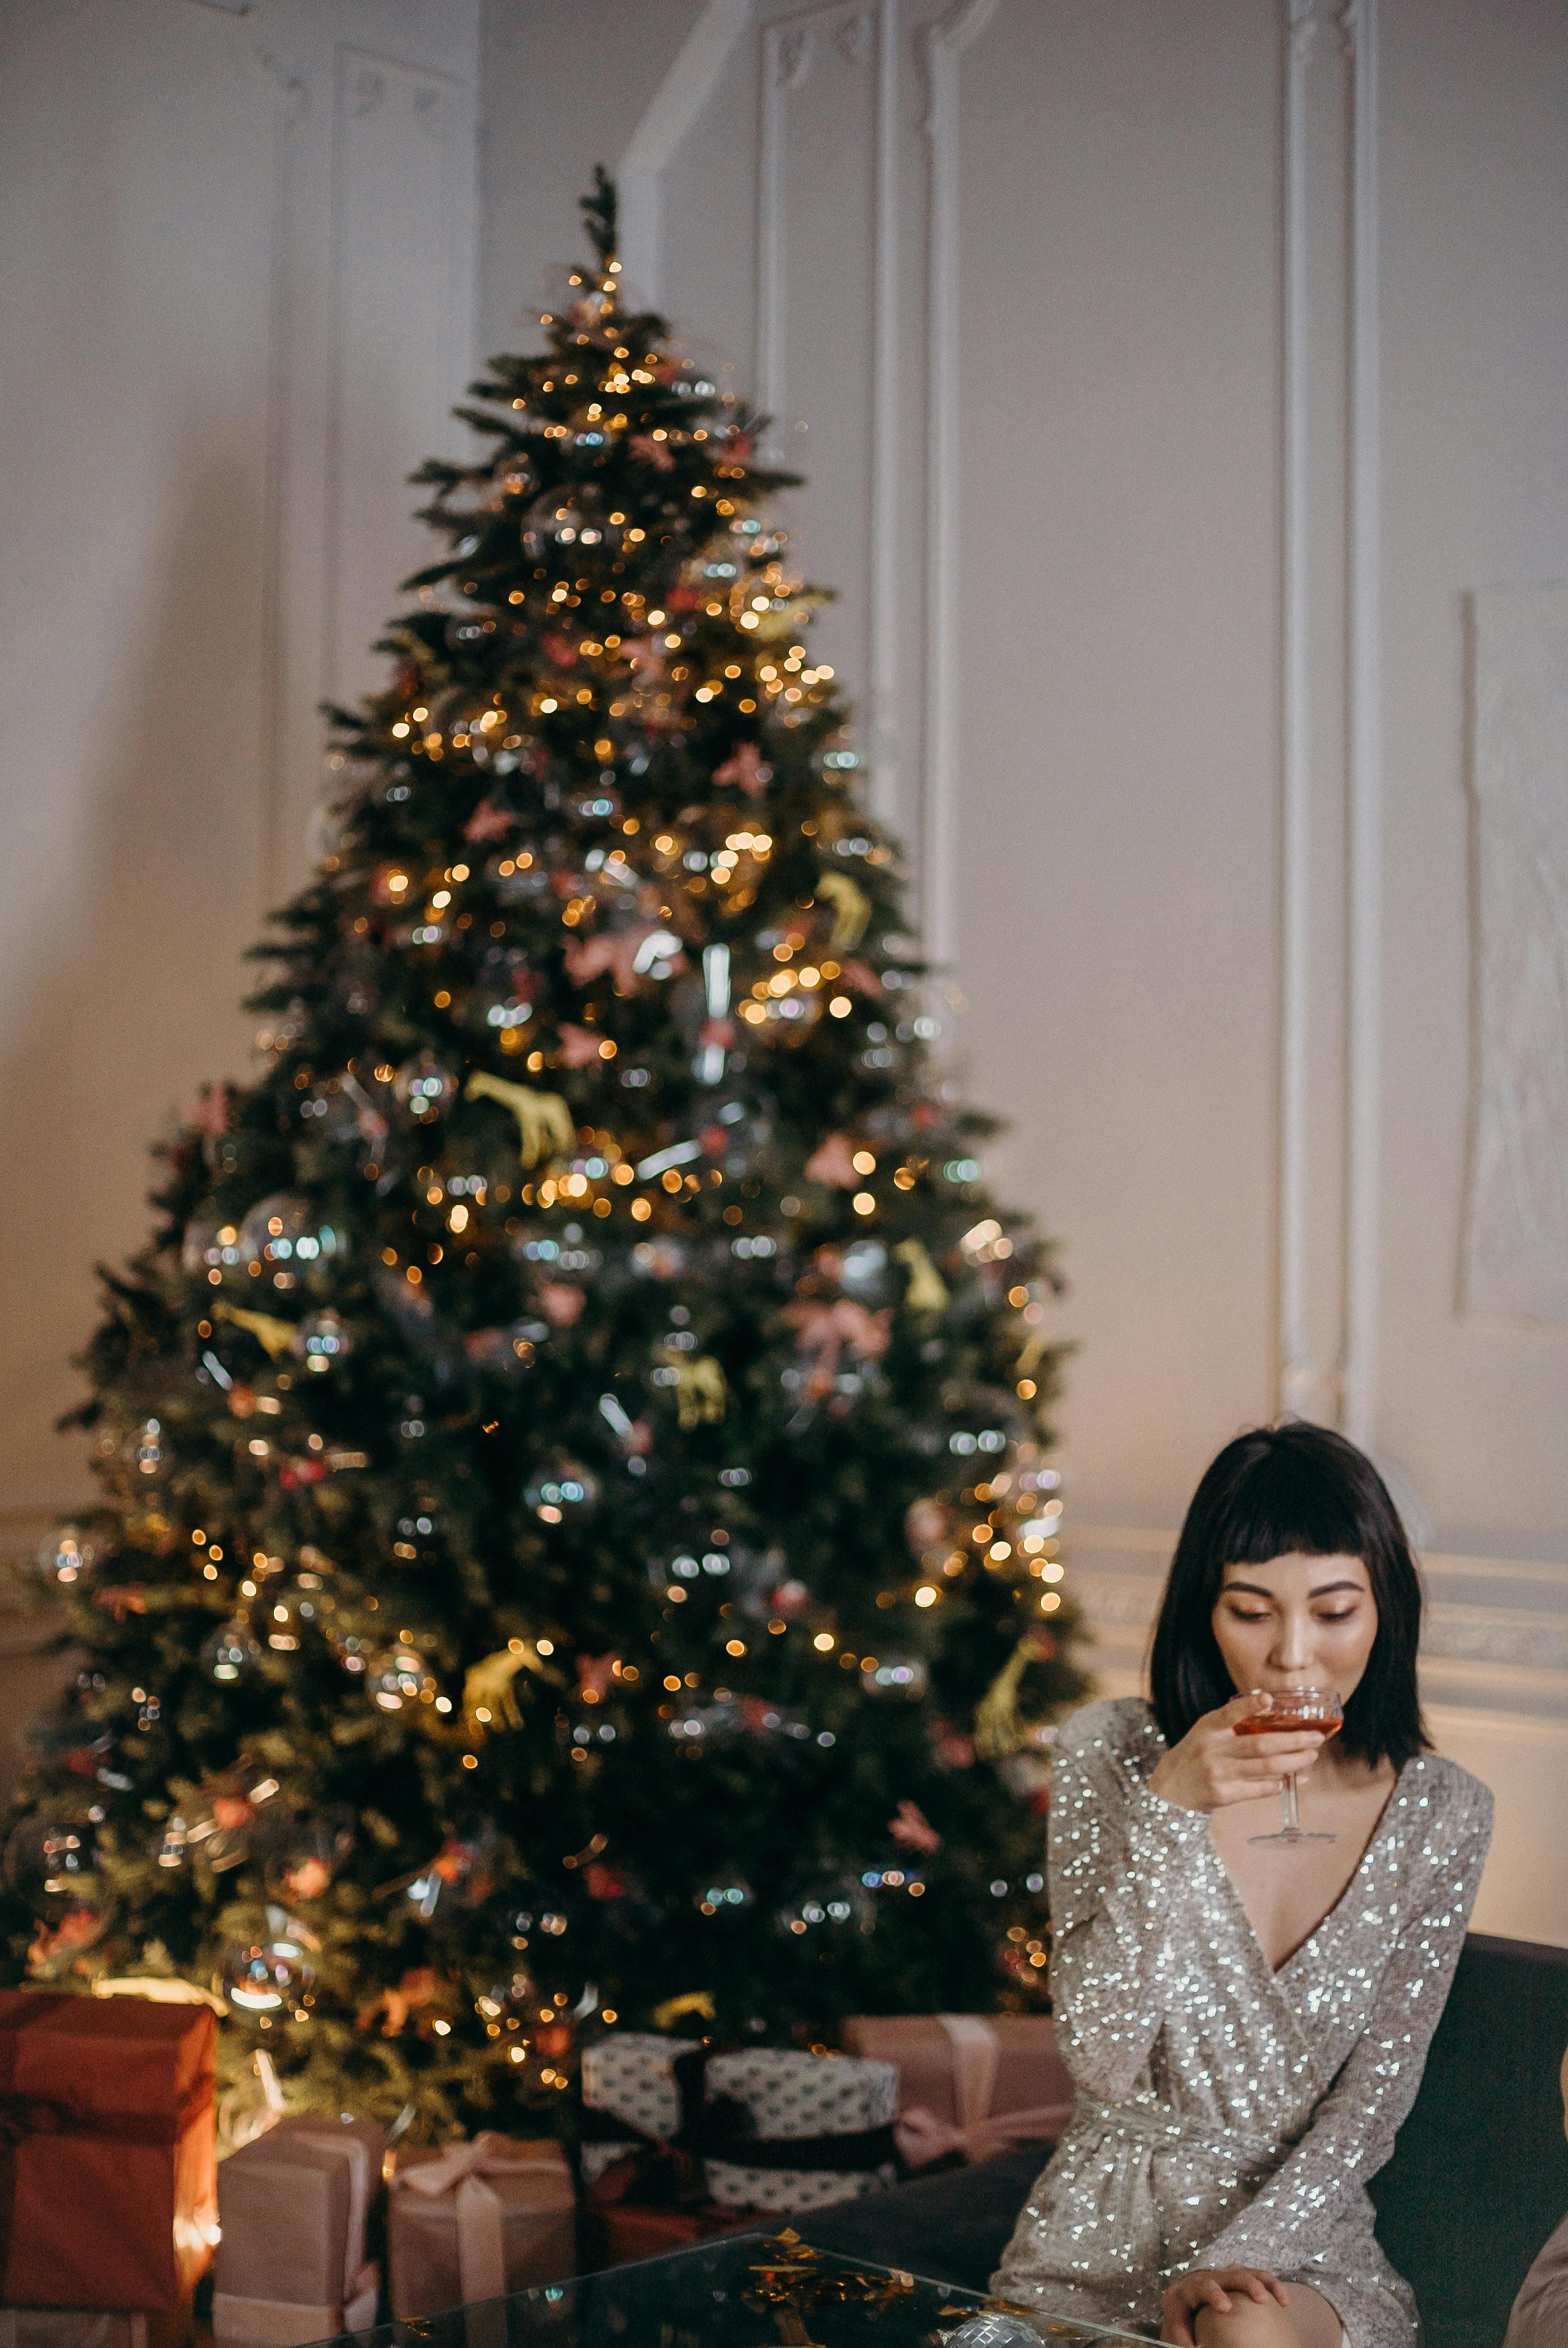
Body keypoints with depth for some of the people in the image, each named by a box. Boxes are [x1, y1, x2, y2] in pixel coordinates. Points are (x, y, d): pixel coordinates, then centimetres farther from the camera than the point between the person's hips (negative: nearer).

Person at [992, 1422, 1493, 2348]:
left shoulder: (1442, 1814, -1)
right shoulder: (1111, 1751, -5)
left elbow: (1373, 2101, -1)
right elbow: (1101, 2057, -13)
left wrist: (1222, 2267, -14)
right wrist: (1168, 1809, -23)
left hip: (1300, 2245, 1)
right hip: (1102, 2239, 0)